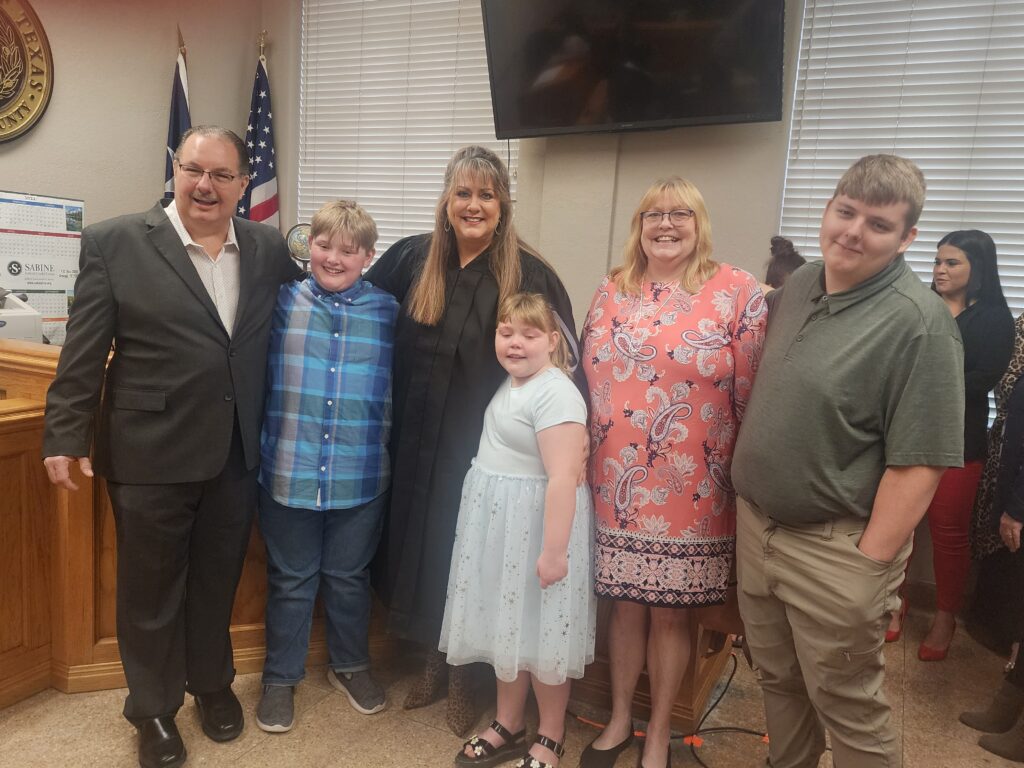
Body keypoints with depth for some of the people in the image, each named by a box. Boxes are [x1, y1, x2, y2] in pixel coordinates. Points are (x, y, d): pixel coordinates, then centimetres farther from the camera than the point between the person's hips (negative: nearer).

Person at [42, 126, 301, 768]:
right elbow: (83, 352, -6)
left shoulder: (269, 248, 3)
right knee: (151, 589, 15)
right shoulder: (115, 243, -6)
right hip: (149, 456, -2)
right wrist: (65, 436, -6)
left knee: (217, 581, 20)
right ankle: (154, 708, 38)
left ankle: (212, 681, 45)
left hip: (236, 456, 3)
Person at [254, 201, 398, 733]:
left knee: (349, 576, 18)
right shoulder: (283, 301, -2)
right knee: (290, 580, 14)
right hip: (290, 470, 0)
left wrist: (387, 439, 4)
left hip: (361, 475, 1)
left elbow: (397, 385, 9)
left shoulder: (387, 312, -1)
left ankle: (350, 664, 41)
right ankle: (281, 676, 35)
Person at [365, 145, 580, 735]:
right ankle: (433, 660, 39)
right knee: (420, 547, 16)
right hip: (418, 443, 4)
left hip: (485, 448, -4)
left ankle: (465, 672, 33)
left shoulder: (531, 276, -11)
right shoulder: (413, 258, 1)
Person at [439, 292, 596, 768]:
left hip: (535, 526, -8)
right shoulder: (509, 385, 9)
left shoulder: (555, 393, -21)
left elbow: (563, 478, -26)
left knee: (540, 631, 6)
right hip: (497, 524, 9)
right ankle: (508, 726, 35)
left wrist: (554, 550, -27)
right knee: (507, 627, 18)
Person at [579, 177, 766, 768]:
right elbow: (590, 379, 11)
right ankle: (620, 717, 37)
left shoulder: (739, 292, -5)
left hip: (691, 490, -3)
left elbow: (754, 395, -4)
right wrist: (589, 463, 11)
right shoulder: (612, 292, 7)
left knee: (670, 612, 10)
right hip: (619, 483, 3)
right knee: (626, 603, 15)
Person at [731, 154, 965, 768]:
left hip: (835, 549, -6)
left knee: (847, 706, 12)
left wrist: (869, 565, -19)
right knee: (778, 681, 23)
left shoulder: (918, 322, -17)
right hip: (756, 526, 7)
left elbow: (919, 463, -19)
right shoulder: (800, 284, 5)